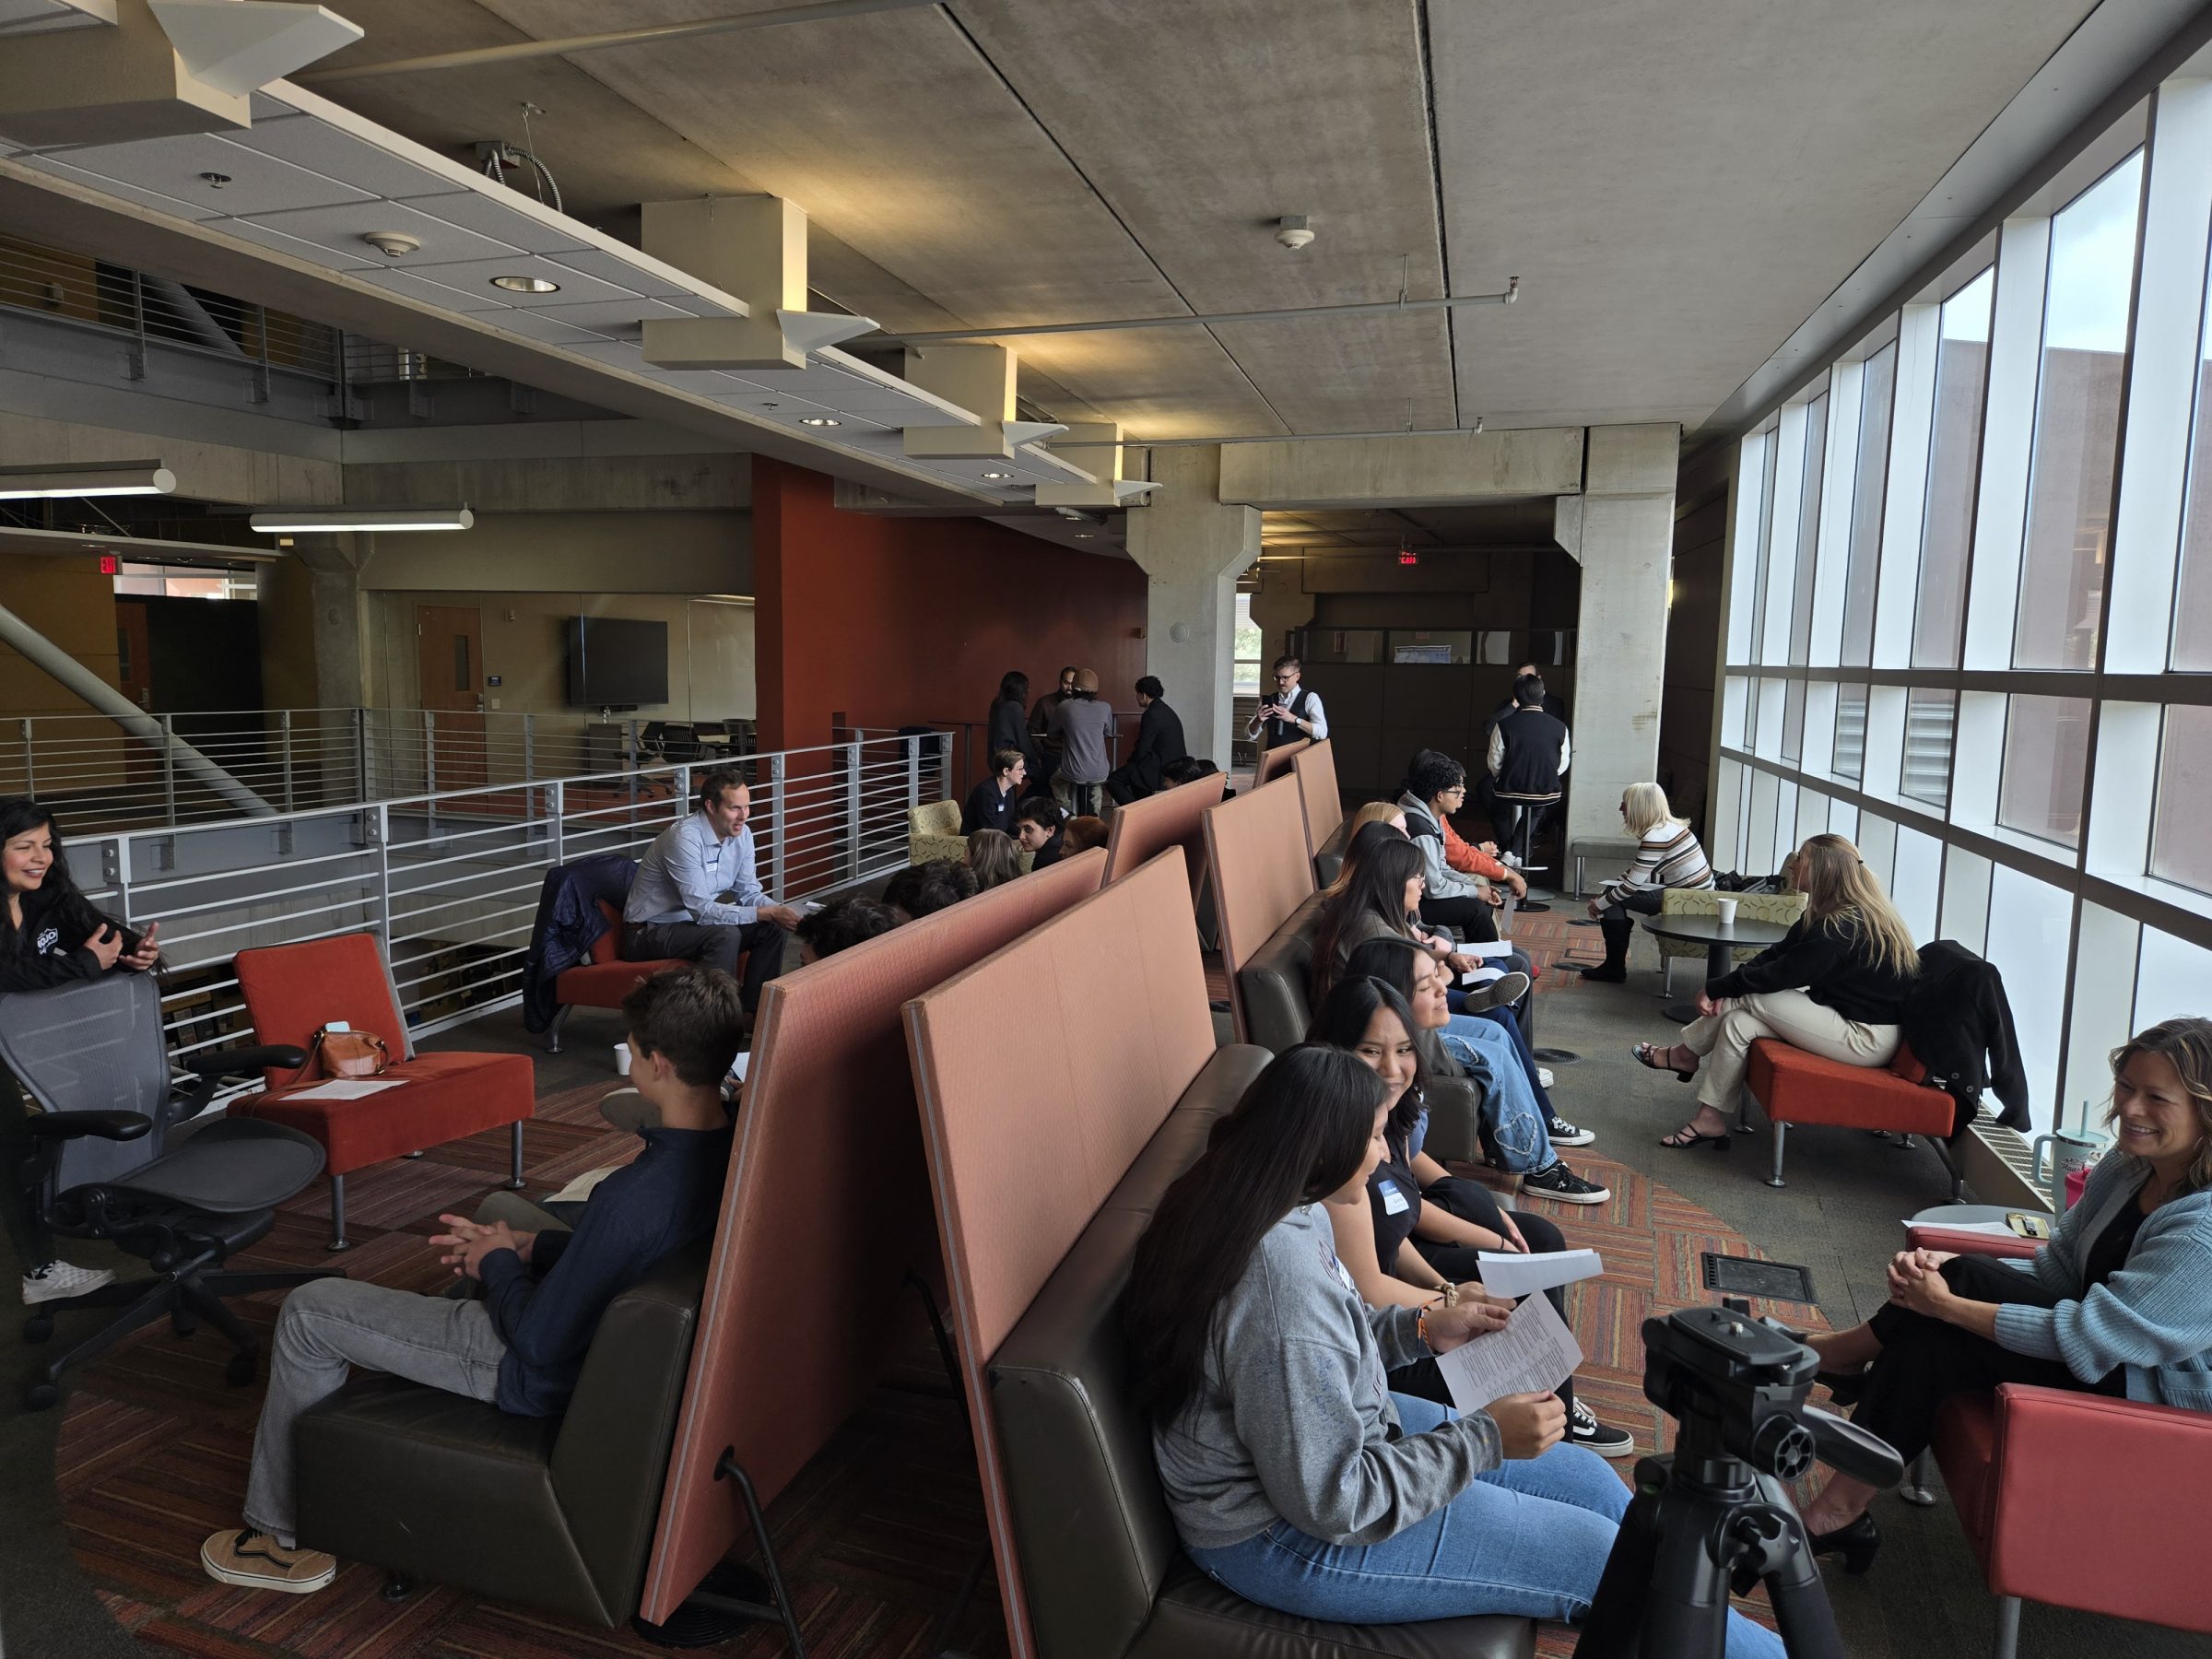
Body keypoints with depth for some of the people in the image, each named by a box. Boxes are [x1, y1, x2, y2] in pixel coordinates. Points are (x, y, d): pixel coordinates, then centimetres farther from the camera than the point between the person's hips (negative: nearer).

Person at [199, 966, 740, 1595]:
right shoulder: (733, 1147, -12)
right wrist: (531, 1247, 2)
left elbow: (539, 1343, -26)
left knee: (307, 1312, 6)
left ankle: (280, 1535, 25)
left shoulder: (637, 1194, -38)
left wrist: (499, 1264, -8)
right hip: (613, 1330, 8)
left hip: (548, 1379, -8)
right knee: (501, 1208, 33)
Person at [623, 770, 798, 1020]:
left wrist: (778, 911, -20)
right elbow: (702, 910, -30)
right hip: (650, 932, -8)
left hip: (695, 921, 8)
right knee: (725, 935, -32)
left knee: (775, 928, -8)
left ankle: (752, 1012, -1)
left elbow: (748, 892, 2)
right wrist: (767, 913, -32)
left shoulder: (742, 835, -3)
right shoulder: (684, 838, -27)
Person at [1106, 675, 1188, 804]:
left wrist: (1128, 763, 3)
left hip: (1161, 771, -10)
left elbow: (1142, 749, -15)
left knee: (1112, 780, -10)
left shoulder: (1151, 715, -16)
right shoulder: (1166, 711, 14)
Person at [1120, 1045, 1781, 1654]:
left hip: (1333, 1446, 9)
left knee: (1592, 1482, 12)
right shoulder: (1279, 1279, -35)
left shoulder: (1279, 1210, -6)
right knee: (1604, 1558, -2)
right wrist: (1488, 1438, -20)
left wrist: (1423, 1328, 1)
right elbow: (1331, 1502, -27)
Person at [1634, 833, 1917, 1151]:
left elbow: (1775, 975, -23)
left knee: (1750, 997, -14)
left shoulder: (1841, 930, -25)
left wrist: (1714, 988, -10)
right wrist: (1725, 990, -10)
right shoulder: (1829, 914, 6)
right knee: (1737, 1022, -5)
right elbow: (1775, 955, 4)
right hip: (1848, 1015, 9)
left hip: (1867, 1038, -9)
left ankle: (1684, 1054, 4)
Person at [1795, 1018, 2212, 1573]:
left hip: (2165, 1394, -8)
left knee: (1936, 1341, -22)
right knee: (1966, 1276, -16)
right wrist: (1948, 1268, -15)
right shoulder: (2125, 1168, -1)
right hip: (2105, 1344, 8)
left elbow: (2089, 1337, -27)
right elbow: (2055, 1271, 3)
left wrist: (1945, 1303, -23)